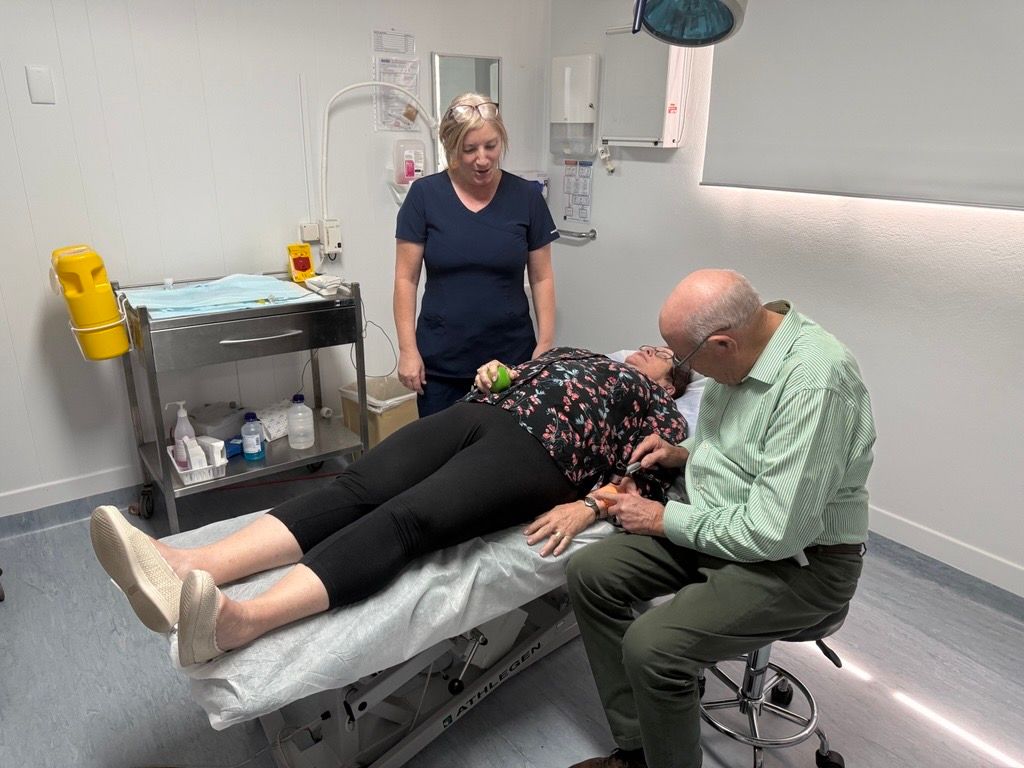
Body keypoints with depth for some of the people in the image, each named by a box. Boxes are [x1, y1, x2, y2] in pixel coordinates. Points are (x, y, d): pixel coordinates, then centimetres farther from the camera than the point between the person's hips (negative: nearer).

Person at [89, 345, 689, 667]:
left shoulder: (664, 412, 20)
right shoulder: (577, 353, 38)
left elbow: (645, 488, 3)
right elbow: (513, 377, 32)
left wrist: (587, 507, -15)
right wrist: (492, 372, 9)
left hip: (538, 451, -6)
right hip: (484, 412, 6)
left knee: (404, 519, -31)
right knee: (355, 489, -20)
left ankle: (238, 622, -49)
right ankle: (187, 569, -35)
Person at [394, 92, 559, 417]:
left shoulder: (526, 197, -1)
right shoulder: (425, 195, -4)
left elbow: (541, 277, 3)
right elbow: (406, 278, -2)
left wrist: (545, 344, -3)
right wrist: (408, 349, -6)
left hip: (512, 356, 1)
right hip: (441, 361, 0)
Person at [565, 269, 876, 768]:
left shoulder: (815, 385, -29)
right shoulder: (745, 347, -2)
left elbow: (773, 533, -29)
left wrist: (664, 519, -17)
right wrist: (684, 452, 1)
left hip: (796, 557, -9)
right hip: (716, 522, 9)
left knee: (651, 646, -25)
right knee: (589, 572, -1)